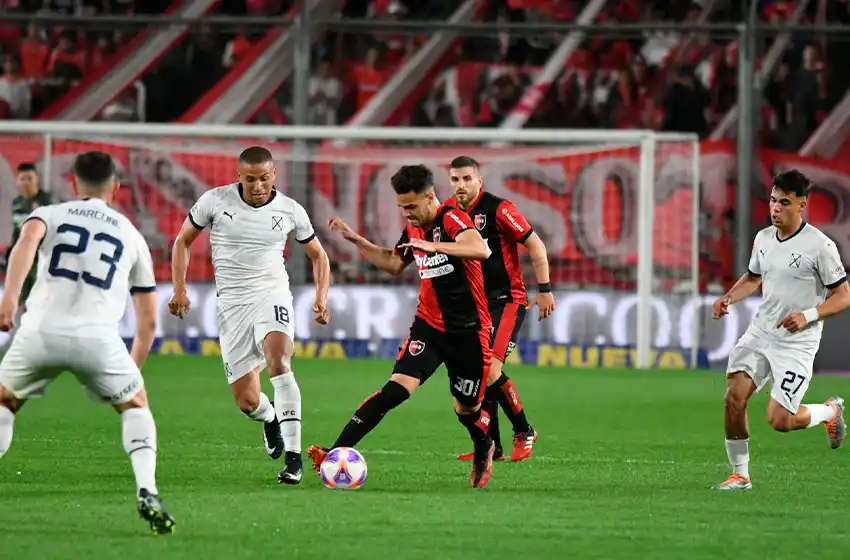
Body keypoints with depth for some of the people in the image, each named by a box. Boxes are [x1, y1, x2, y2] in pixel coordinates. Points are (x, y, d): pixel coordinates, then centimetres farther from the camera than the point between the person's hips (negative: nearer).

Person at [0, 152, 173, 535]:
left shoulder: (49, 215, 19)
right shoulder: (131, 236, 25)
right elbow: (148, 320, 25)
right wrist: (132, 368, 39)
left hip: (41, 330, 0)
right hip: (98, 335, 0)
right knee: (135, 405, 24)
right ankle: (146, 492, 3)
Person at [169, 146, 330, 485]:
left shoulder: (290, 211, -1)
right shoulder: (215, 201, -4)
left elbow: (318, 255, 14)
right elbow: (183, 241, 9)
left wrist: (321, 298, 0)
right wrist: (180, 290, 0)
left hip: (272, 295, -1)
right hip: (232, 304, 1)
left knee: (278, 362, -32)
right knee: (247, 402, -2)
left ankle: (293, 456, -29)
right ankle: (270, 419, 39)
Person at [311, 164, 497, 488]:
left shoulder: (452, 220, -15)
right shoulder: (414, 230, 8)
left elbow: (481, 250, -36)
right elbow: (394, 264, 28)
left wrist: (434, 246, -42)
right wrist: (355, 240, 19)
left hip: (468, 331, -5)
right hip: (429, 325, 5)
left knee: (467, 409, 8)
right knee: (397, 388, -16)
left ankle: (484, 451, 43)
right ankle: (338, 452, -25)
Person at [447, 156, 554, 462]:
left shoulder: (498, 209, -14)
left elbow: (535, 245, -11)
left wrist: (544, 290, -13)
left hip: (507, 301, -7)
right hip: (476, 305, 7)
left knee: (489, 368, -18)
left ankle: (523, 431, 0)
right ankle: (491, 447, 12)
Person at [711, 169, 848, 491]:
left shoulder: (819, 245, -14)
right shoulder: (763, 239, 5)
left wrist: (808, 315, -23)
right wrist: (729, 298, 5)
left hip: (797, 343, -5)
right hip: (760, 333, 5)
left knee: (779, 421, -12)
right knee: (733, 399, -11)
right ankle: (740, 475, 4)